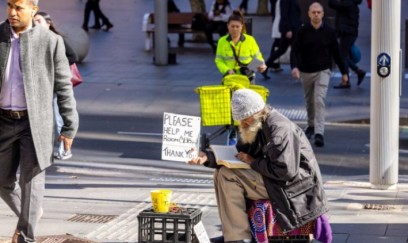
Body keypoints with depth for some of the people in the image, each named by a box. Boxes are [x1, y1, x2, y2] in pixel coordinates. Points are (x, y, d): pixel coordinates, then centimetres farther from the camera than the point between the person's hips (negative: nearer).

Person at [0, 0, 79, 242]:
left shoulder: (50, 41, -6)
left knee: (31, 181, -4)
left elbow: (64, 86, -2)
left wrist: (70, 127, -1)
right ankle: (30, 214, 38)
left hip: (36, 122, -3)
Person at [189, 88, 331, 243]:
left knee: (228, 175, -20)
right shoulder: (255, 126, 10)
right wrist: (207, 156, -4)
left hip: (293, 184, -11)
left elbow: (284, 171, -28)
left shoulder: (279, 128, -21)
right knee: (220, 174, 7)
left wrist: (253, 162, -16)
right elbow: (239, 156, 12)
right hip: (272, 180, 11)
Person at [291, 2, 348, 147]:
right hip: (306, 72, 2)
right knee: (309, 101, 17)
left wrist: (344, 72, 8)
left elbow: (336, 53, 5)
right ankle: (311, 125, 40)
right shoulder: (303, 32, -3)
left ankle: (319, 133, -22)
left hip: (323, 71, -2)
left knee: (319, 101, -16)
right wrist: (294, 67, -25)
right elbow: (295, 51, -7)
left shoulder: (328, 32, -2)